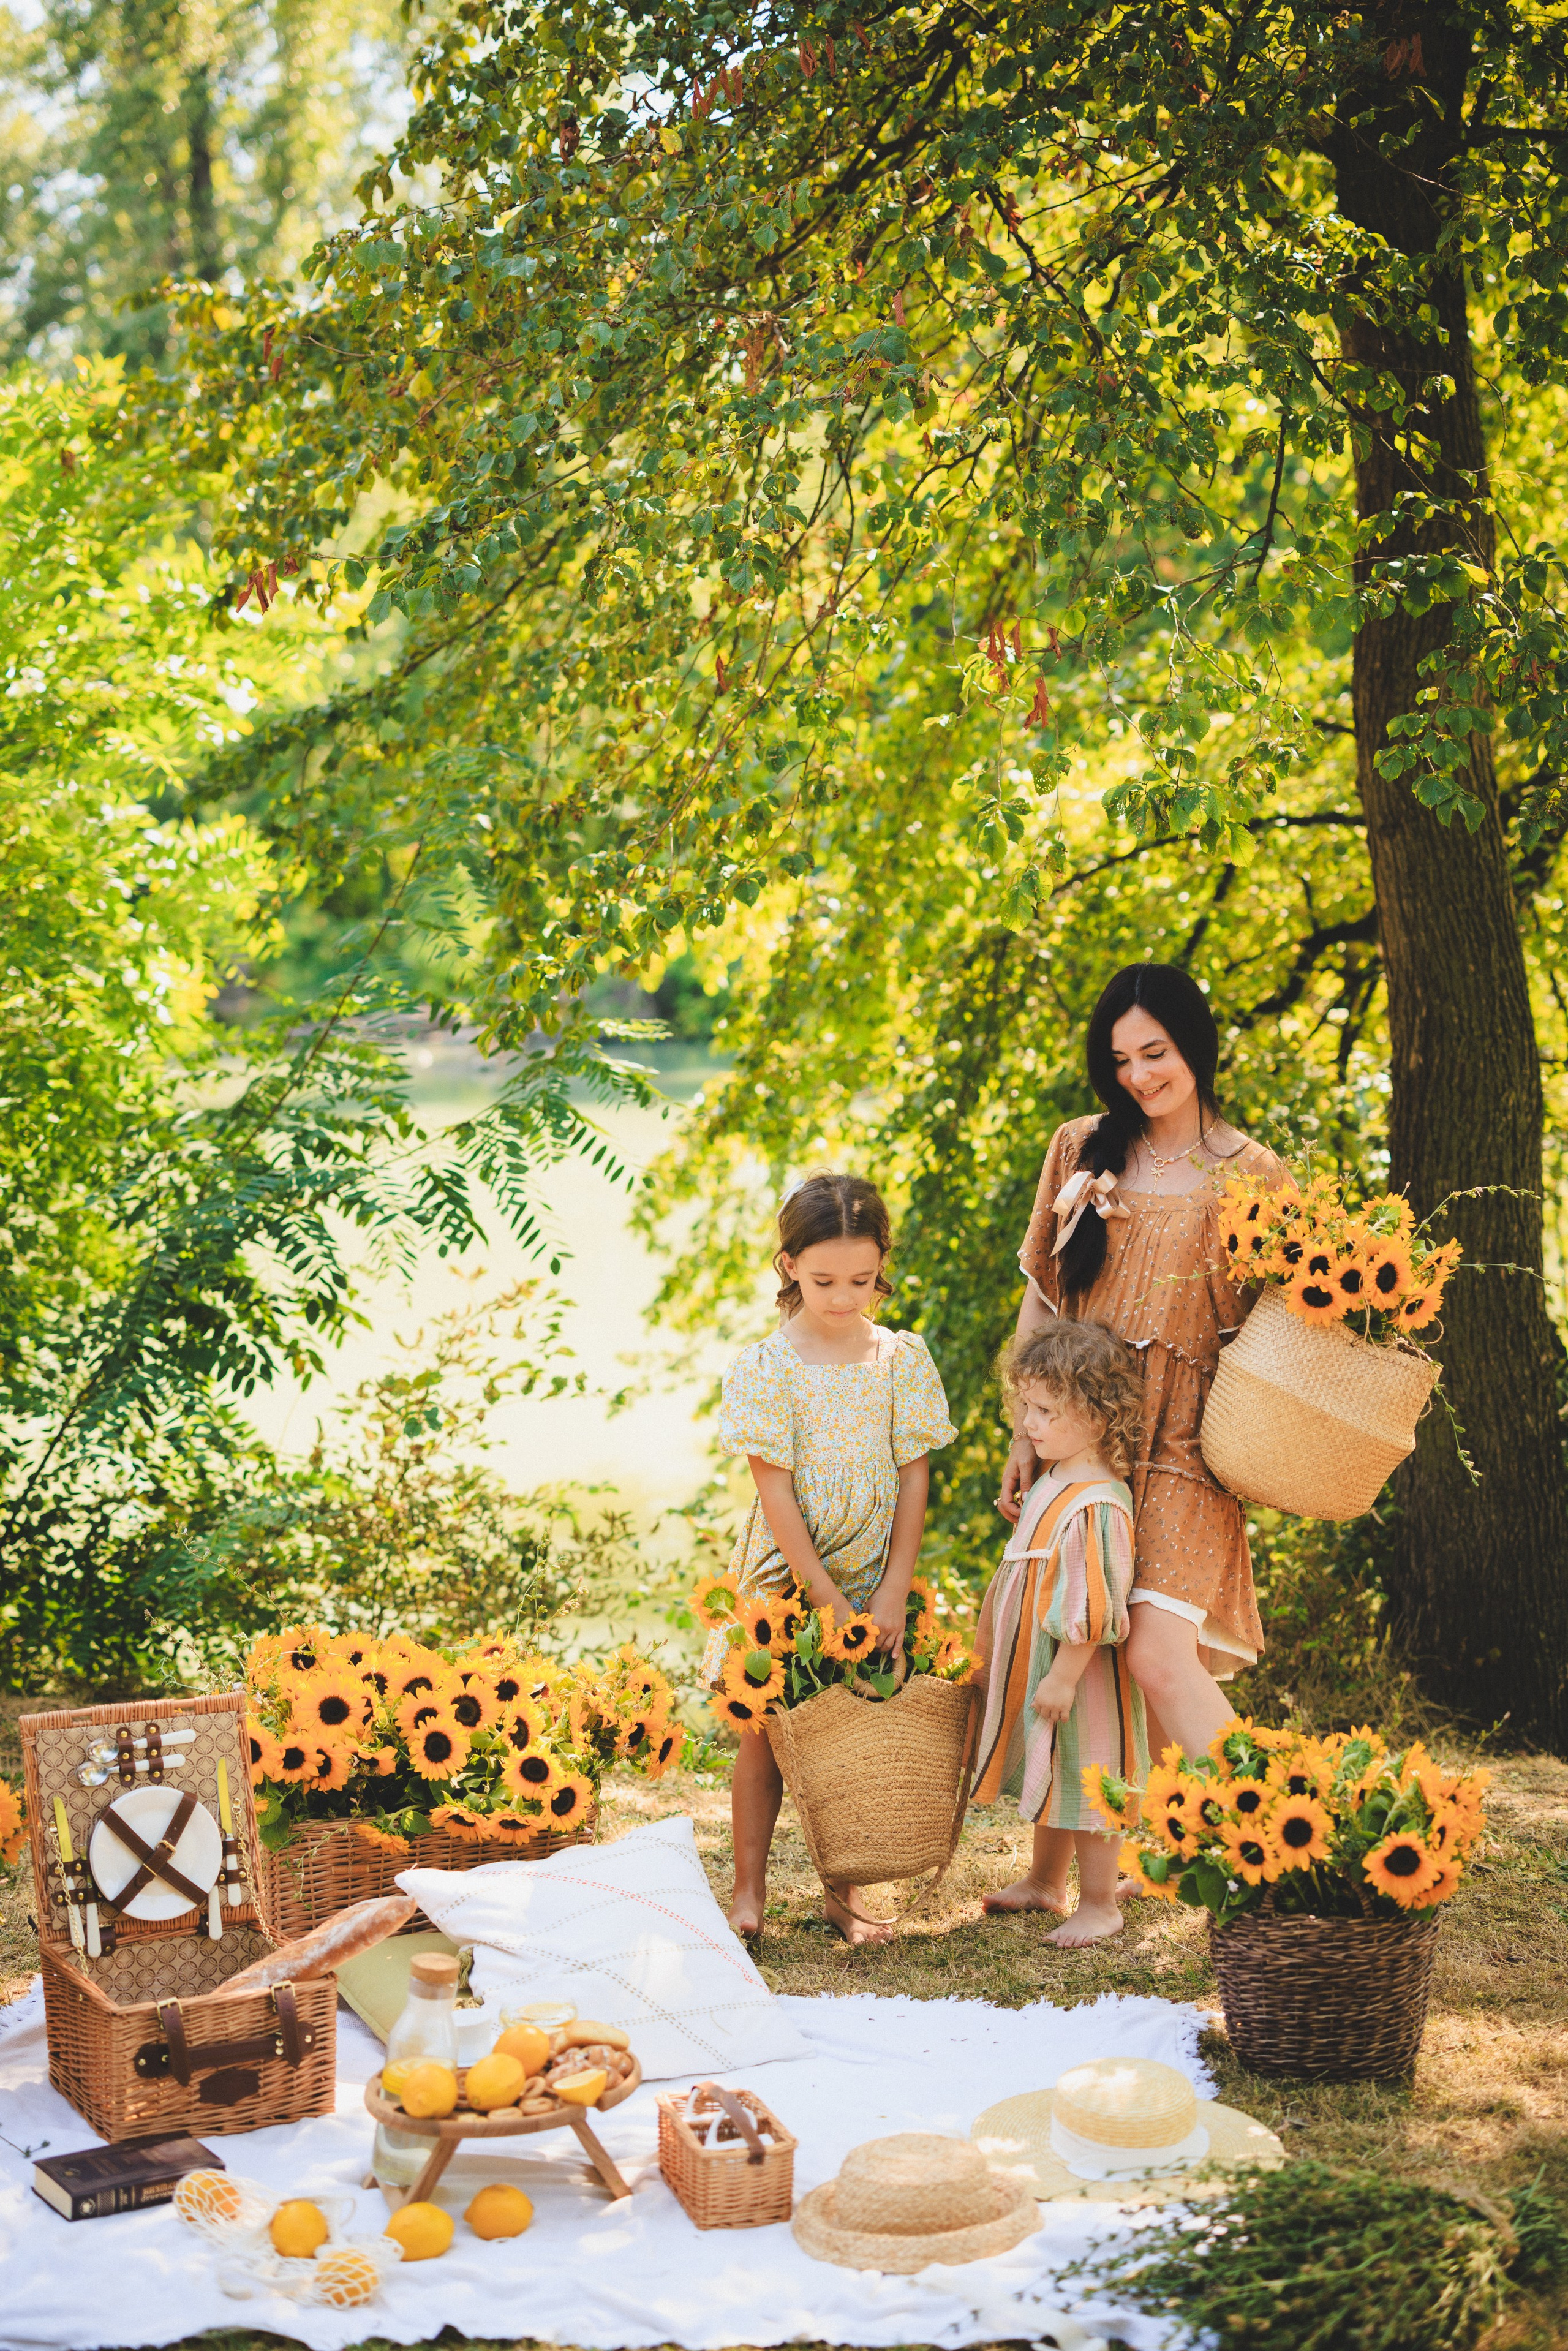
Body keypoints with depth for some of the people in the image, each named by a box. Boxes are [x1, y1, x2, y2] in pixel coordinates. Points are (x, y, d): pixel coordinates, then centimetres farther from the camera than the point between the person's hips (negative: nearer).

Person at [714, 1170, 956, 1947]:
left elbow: (912, 1479, -1)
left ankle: (843, 1893, 18)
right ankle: (748, 1891, 13)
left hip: (872, 1576, 2)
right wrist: (829, 1602, -15)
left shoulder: (902, 1359, -2)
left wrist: (891, 1594, -8)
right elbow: (777, 1495, -12)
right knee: (767, 1731, 3)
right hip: (785, 1576, -2)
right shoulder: (763, 1369, -10)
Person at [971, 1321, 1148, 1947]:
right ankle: (1045, 1882, 39)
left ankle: (1099, 1905, 15)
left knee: (1083, 1784, 2)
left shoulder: (1096, 1505, -25)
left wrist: (1063, 1676, -23)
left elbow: (1091, 1608, -26)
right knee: (1051, 1780, 23)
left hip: (1079, 1679, -9)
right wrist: (990, 1650, 23)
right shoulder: (1051, 1485, 7)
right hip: (1033, 1664, 10)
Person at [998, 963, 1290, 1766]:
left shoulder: (1254, 1178, 2)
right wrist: (1024, 1437, 9)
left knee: (1159, 1656, -20)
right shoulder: (1082, 1150, 11)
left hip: (1181, 1445, -4)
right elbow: (1040, 1298, 15)